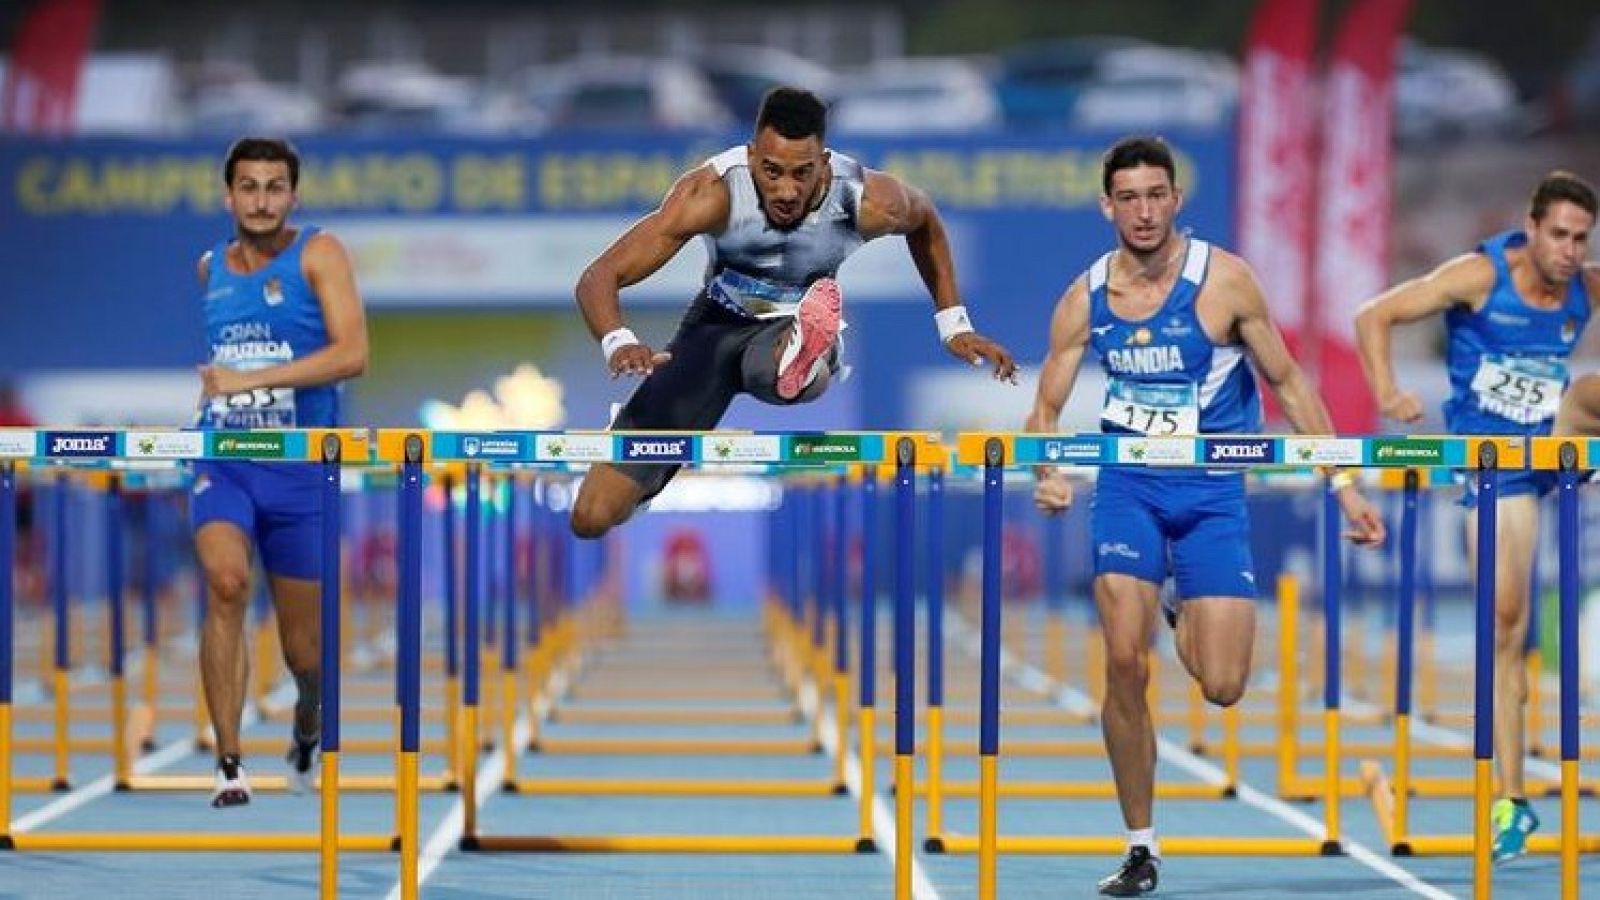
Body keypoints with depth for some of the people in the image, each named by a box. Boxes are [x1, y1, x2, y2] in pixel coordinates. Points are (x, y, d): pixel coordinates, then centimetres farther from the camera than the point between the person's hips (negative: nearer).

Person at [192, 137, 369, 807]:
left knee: (304, 648, 6)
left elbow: (352, 354, -19)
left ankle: (307, 729, 43)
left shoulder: (318, 254, -6)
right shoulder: (210, 268, 9)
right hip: (224, 461, 2)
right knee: (225, 582, -28)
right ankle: (228, 765, -23)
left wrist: (252, 379, -23)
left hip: (302, 468, -2)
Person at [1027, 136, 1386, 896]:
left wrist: (1343, 483, -4)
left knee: (1222, 686, -8)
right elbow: (1045, 410, 5)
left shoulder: (1223, 280, -10)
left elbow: (1287, 383, -1)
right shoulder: (1085, 299, -3)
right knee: (1124, 666, -14)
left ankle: (1188, 619, 31)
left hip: (1213, 491, -1)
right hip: (1128, 484, 1)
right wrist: (1047, 477, -17)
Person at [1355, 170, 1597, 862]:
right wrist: (1388, 395, -24)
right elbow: (1373, 317, -12)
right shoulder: (1479, 276, -14)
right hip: (1494, 463, -4)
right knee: (1505, 623, -7)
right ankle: (1511, 799, -1)